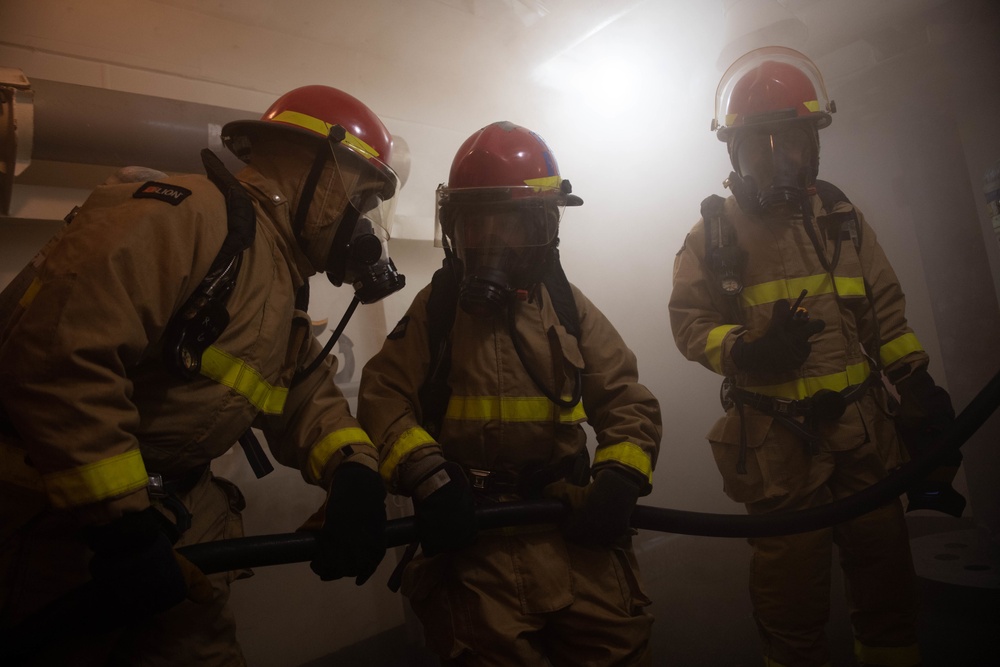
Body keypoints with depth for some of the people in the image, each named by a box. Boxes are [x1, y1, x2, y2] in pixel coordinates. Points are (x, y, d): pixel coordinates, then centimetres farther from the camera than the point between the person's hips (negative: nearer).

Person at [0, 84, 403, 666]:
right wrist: (121, 524, -26)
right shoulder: (192, 214, -22)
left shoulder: (284, 290, 9)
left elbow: (308, 394, 6)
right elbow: (55, 350, -31)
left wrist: (355, 472, -14)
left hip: (180, 515, 9)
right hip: (59, 514, -8)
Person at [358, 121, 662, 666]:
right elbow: (384, 397, -4)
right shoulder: (435, 308, 5)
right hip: (471, 526, -1)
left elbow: (629, 402, 7)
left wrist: (620, 478, -9)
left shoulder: (569, 308, 8)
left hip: (573, 522, 2)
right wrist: (425, 476, -19)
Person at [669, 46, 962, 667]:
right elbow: (689, 322, -6)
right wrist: (749, 352, -23)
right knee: (792, 585, 8)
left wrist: (915, 380, 3)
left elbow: (884, 308, 13)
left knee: (885, 566, 16)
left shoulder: (842, 215, 8)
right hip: (777, 441, -4)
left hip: (864, 429, 4)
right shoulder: (715, 231, -3)